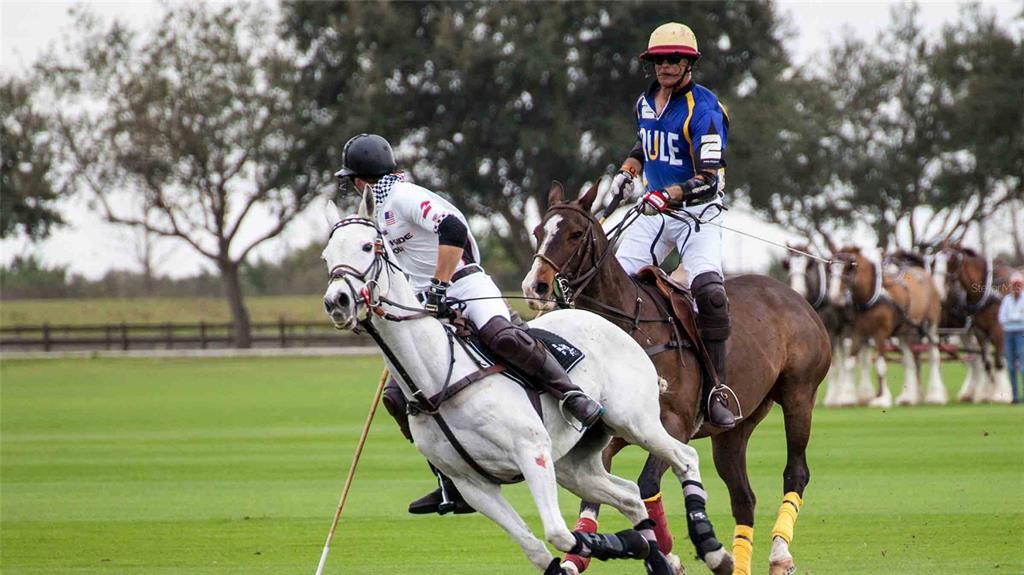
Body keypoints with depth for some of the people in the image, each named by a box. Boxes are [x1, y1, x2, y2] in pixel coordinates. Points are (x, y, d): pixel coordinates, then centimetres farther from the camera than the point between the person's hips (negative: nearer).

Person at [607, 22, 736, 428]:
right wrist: (627, 172, 12)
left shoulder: (702, 109, -14)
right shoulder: (646, 103, 8)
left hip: (697, 214, -7)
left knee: (709, 291, -25)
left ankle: (714, 394, -22)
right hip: (654, 211, 7)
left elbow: (709, 180, -21)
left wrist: (670, 194, -36)